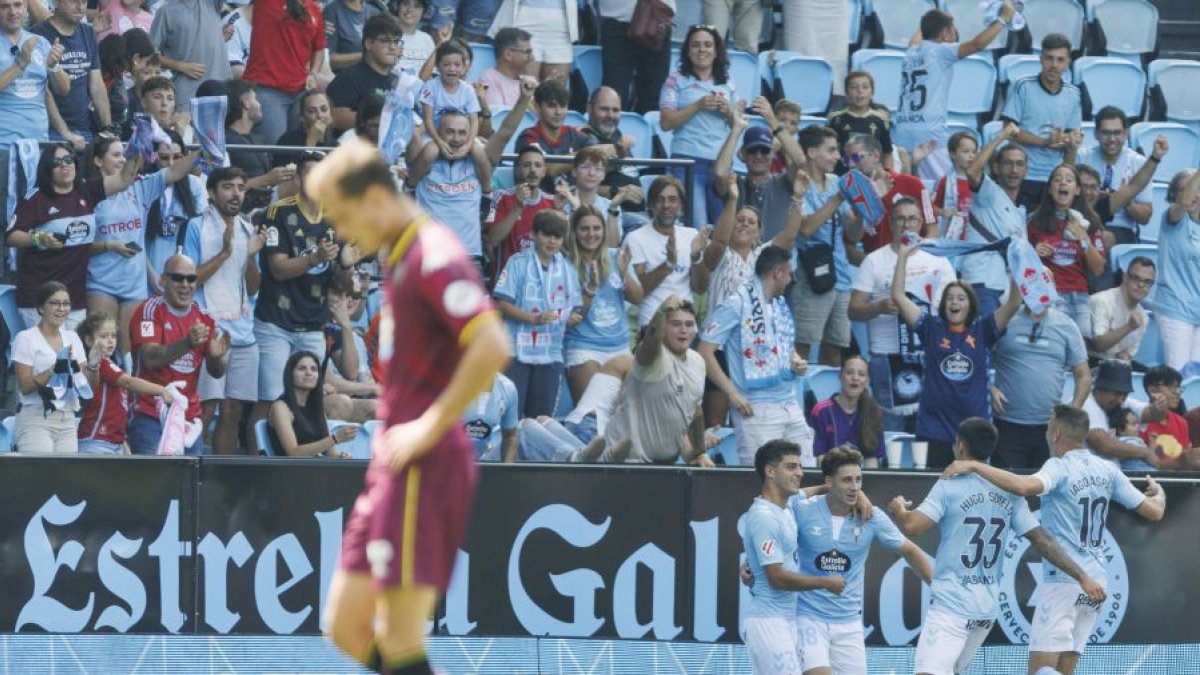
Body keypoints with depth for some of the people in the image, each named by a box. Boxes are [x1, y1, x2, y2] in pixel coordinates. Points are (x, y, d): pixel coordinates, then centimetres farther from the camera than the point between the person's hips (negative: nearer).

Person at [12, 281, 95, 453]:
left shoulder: (72, 338, 13)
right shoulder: (25, 339, -2)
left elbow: (91, 386, 11)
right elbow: (25, 386, -10)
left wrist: (92, 368, -10)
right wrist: (54, 370, -23)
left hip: (67, 420, 5)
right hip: (35, 420, -5)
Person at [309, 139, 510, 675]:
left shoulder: (433, 257, -15)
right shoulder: (403, 257, 16)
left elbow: (492, 347, -28)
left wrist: (431, 426, -20)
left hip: (423, 469, -10)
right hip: (392, 469, 10)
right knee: (347, 630, 11)